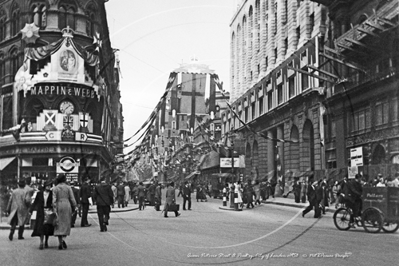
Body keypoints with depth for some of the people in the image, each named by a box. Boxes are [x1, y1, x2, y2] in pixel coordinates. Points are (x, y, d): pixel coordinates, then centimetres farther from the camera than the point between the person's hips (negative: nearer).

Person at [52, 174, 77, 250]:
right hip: (67, 206, 0)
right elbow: (72, 199, -2)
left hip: (58, 206, 1)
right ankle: (63, 238, -9)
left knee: (59, 224, 7)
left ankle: (60, 242, 3)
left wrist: (55, 210, -8)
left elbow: (54, 200, -7)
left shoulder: (55, 188, 0)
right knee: (66, 223, 10)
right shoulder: (68, 188, 0)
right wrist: (74, 208, 10)